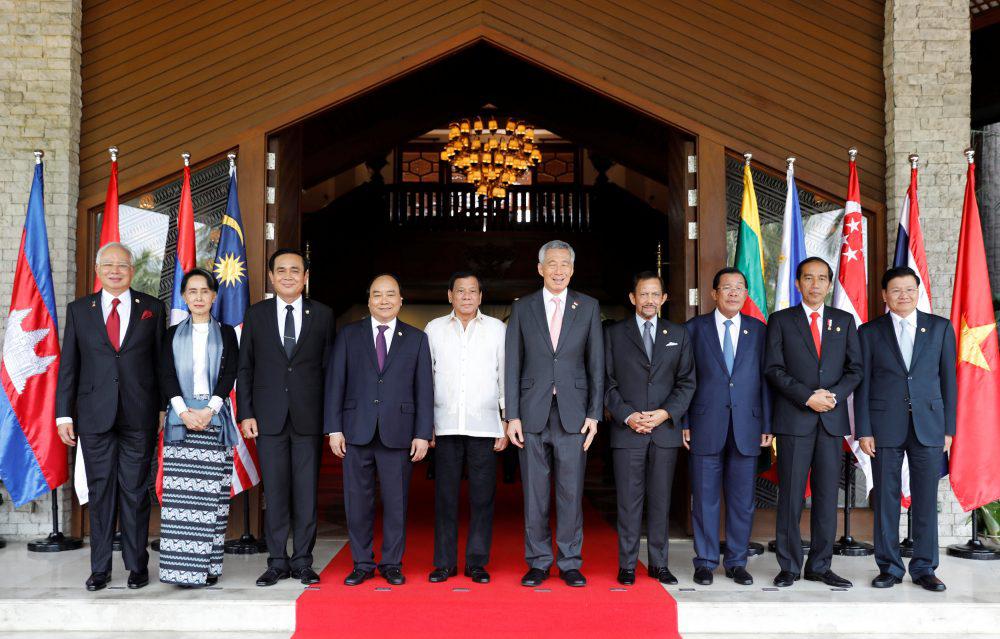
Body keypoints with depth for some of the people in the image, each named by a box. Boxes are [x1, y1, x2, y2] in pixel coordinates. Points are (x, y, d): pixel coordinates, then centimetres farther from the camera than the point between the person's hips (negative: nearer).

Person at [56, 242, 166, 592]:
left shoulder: (152, 309, 6)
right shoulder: (78, 309, 9)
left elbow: (161, 362, 5)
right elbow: (68, 365, 7)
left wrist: (163, 409, 1)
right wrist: (64, 414, 2)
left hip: (139, 415, -1)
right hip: (94, 415, 1)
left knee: (135, 490, 3)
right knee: (100, 491, 6)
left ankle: (137, 566, 13)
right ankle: (100, 568, 15)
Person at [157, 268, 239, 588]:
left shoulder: (225, 333, 12)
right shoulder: (173, 334, 13)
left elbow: (229, 374, 2)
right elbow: (166, 375, 3)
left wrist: (210, 409, -12)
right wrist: (184, 411, -12)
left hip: (215, 417, 0)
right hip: (181, 416, 0)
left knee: (213, 495, -3)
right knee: (180, 495, -6)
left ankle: (209, 565, 2)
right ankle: (183, 567, -4)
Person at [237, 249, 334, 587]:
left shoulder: (322, 315, 6)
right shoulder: (256, 314, 7)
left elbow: (329, 367, 5)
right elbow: (244, 367, 8)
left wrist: (331, 416, -1)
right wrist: (245, 413, 0)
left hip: (309, 418, 0)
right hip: (269, 418, 0)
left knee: (307, 492, 4)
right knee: (275, 491, 4)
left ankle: (302, 561, 14)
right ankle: (277, 562, 13)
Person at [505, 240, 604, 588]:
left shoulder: (588, 307, 7)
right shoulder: (522, 308, 7)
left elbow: (596, 364, 6)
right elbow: (512, 364, 5)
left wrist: (594, 414, -2)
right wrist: (512, 415, -2)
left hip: (572, 412, 0)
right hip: (533, 413, 0)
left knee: (571, 492, 3)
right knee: (534, 493, 5)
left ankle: (570, 563, 14)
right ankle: (538, 562, 16)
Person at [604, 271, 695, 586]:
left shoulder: (678, 334, 11)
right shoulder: (614, 334, 6)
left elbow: (687, 382, 7)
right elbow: (607, 382, 3)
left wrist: (666, 413, -7)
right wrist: (627, 416, -10)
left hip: (666, 429, 2)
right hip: (627, 430, -2)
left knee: (661, 500, 6)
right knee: (629, 501, -1)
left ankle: (659, 564, 15)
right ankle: (627, 566, 7)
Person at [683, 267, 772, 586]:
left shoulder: (758, 330, 9)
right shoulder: (694, 328, 5)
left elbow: (765, 378, 7)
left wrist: (767, 424, 1)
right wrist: (683, 422, -2)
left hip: (746, 426, 2)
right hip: (706, 426, -1)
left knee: (742, 500, 6)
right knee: (705, 498, 3)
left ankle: (737, 562, 18)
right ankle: (705, 562, 14)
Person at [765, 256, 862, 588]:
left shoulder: (844, 321, 13)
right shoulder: (781, 321, 6)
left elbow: (855, 369, 9)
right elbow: (773, 369, -2)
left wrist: (834, 395, -9)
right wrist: (808, 397, -13)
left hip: (832, 420, 3)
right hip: (793, 420, -2)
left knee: (827, 495, 5)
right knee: (790, 495, 0)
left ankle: (820, 566, 14)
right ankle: (789, 566, 8)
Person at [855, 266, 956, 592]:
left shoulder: (940, 328, 8)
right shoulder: (870, 332, 6)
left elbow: (948, 379, 8)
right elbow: (862, 384, 4)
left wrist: (949, 428, 3)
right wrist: (863, 430, -2)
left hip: (928, 427, 1)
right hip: (885, 427, 0)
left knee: (926, 500, 4)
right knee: (886, 500, 4)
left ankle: (924, 568, 15)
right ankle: (889, 567, 14)